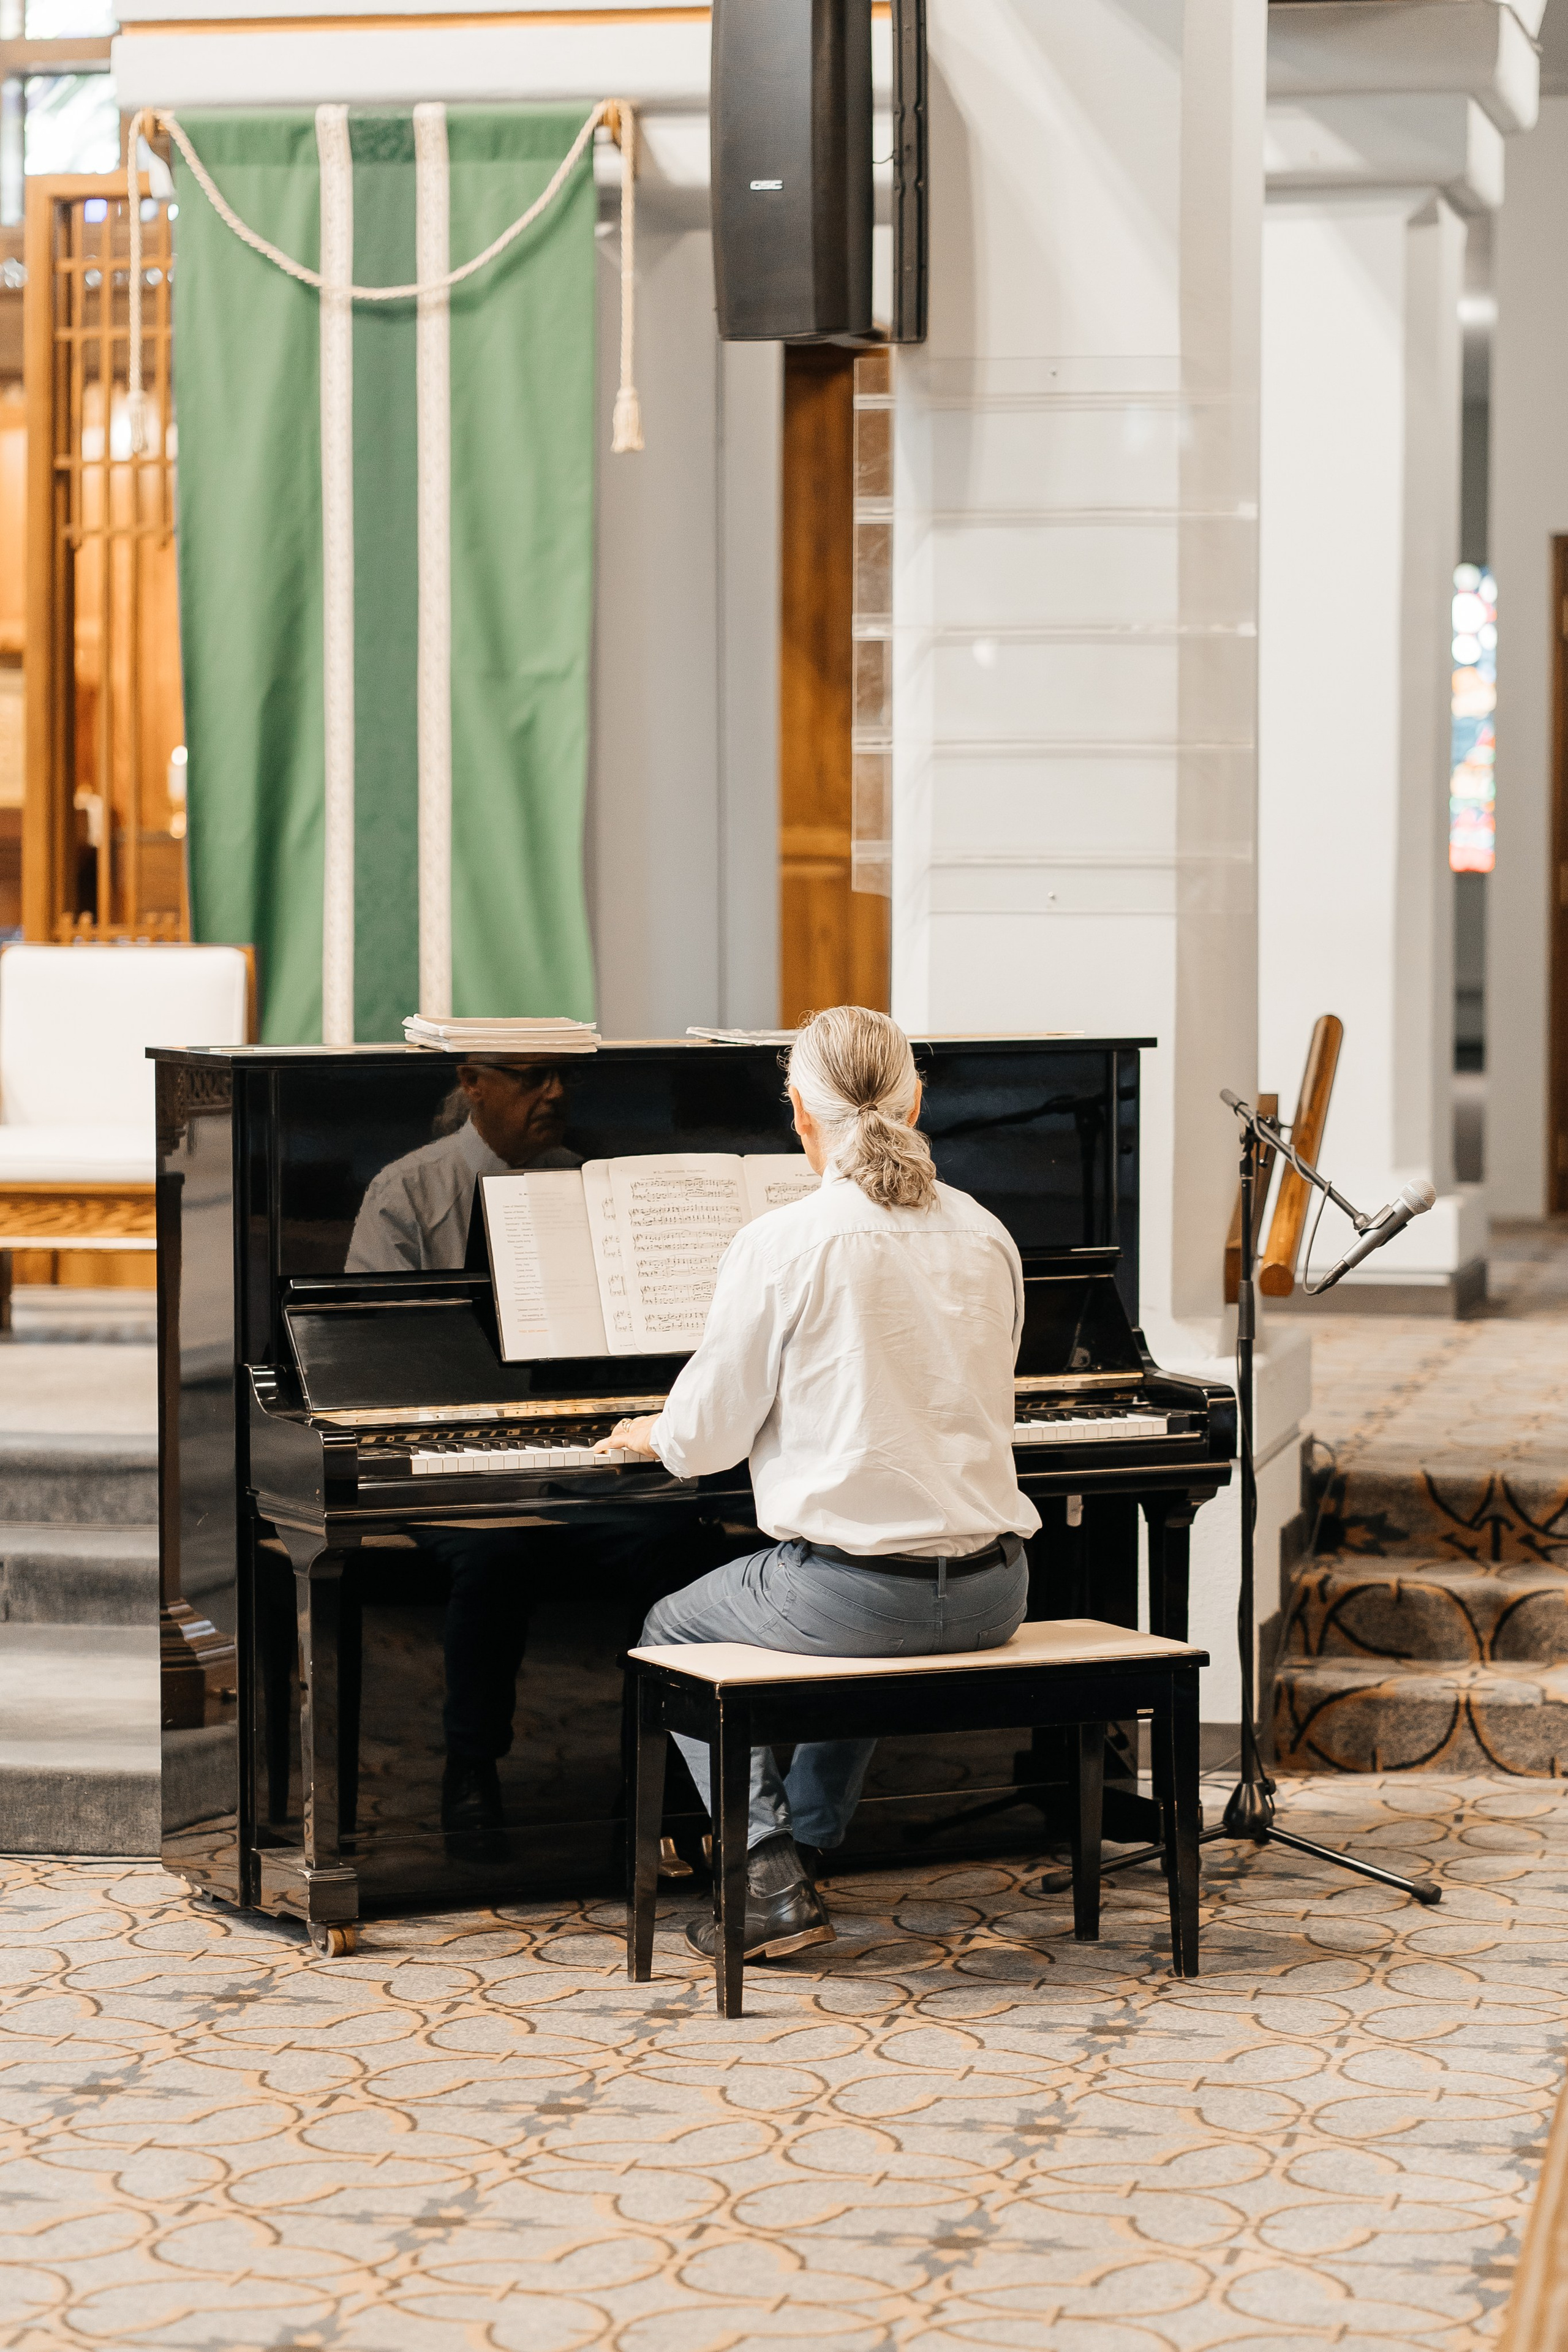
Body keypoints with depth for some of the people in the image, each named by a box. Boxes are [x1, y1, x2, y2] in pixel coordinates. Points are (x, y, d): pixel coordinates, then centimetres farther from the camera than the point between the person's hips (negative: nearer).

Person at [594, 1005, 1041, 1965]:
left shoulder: (784, 1244, -11)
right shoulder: (985, 1235, 7)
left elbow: (707, 1436, -6)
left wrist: (651, 1432, 19)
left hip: (853, 1579, -6)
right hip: (991, 1589, 6)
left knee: (673, 1632, 22)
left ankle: (774, 1877, 8)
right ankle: (807, 1843, 42)